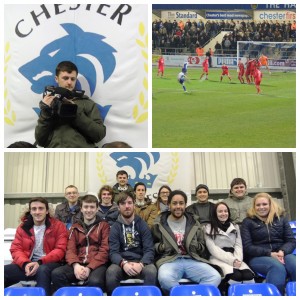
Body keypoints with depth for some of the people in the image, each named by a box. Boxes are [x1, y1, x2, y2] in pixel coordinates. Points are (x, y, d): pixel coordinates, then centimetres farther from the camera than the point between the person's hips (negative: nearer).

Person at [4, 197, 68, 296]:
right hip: (27, 264, 3)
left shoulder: (58, 226, 1)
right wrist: (25, 264, -17)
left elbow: (60, 250, -6)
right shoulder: (23, 227, 12)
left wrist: (40, 262, -20)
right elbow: (15, 249, 5)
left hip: (49, 263, -3)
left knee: (42, 271, -39)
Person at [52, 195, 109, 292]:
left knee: (95, 281, -38)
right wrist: (75, 265, -15)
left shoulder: (103, 225, 9)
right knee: (56, 274, -27)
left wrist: (89, 268, -17)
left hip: (97, 264, -3)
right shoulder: (75, 227, 19)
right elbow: (70, 249, 8)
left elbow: (104, 250, -1)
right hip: (78, 264, 4)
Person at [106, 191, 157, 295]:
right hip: (122, 263, 0)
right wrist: (124, 263, -28)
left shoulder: (142, 225, 3)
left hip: (141, 261, 0)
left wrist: (141, 264, -26)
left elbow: (149, 250, -5)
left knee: (151, 271, -33)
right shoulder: (115, 227, 4)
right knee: (111, 271, -32)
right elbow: (113, 252, -6)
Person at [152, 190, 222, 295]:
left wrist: (196, 246, 0)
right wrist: (161, 247, -7)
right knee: (165, 278, -39)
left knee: (215, 277, -26)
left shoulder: (194, 223, 17)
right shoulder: (159, 224, 10)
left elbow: (203, 247, 23)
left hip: (192, 260, 2)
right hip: (169, 260, -2)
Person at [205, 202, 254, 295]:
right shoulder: (209, 228, 4)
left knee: (248, 275, -28)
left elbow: (238, 245, 11)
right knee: (236, 275, -33)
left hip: (234, 259, 4)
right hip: (218, 259, -4)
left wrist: (237, 259, -10)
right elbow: (213, 249, -5)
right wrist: (231, 260, -14)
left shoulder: (235, 227, 20)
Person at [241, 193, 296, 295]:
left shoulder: (281, 218, 16)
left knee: (295, 266, -31)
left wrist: (282, 252, -13)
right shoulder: (248, 222, 7)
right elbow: (247, 247, -2)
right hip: (257, 257, -3)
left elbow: (291, 241, 10)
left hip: (281, 254, 3)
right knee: (278, 267, -35)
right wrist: (269, 254, -15)